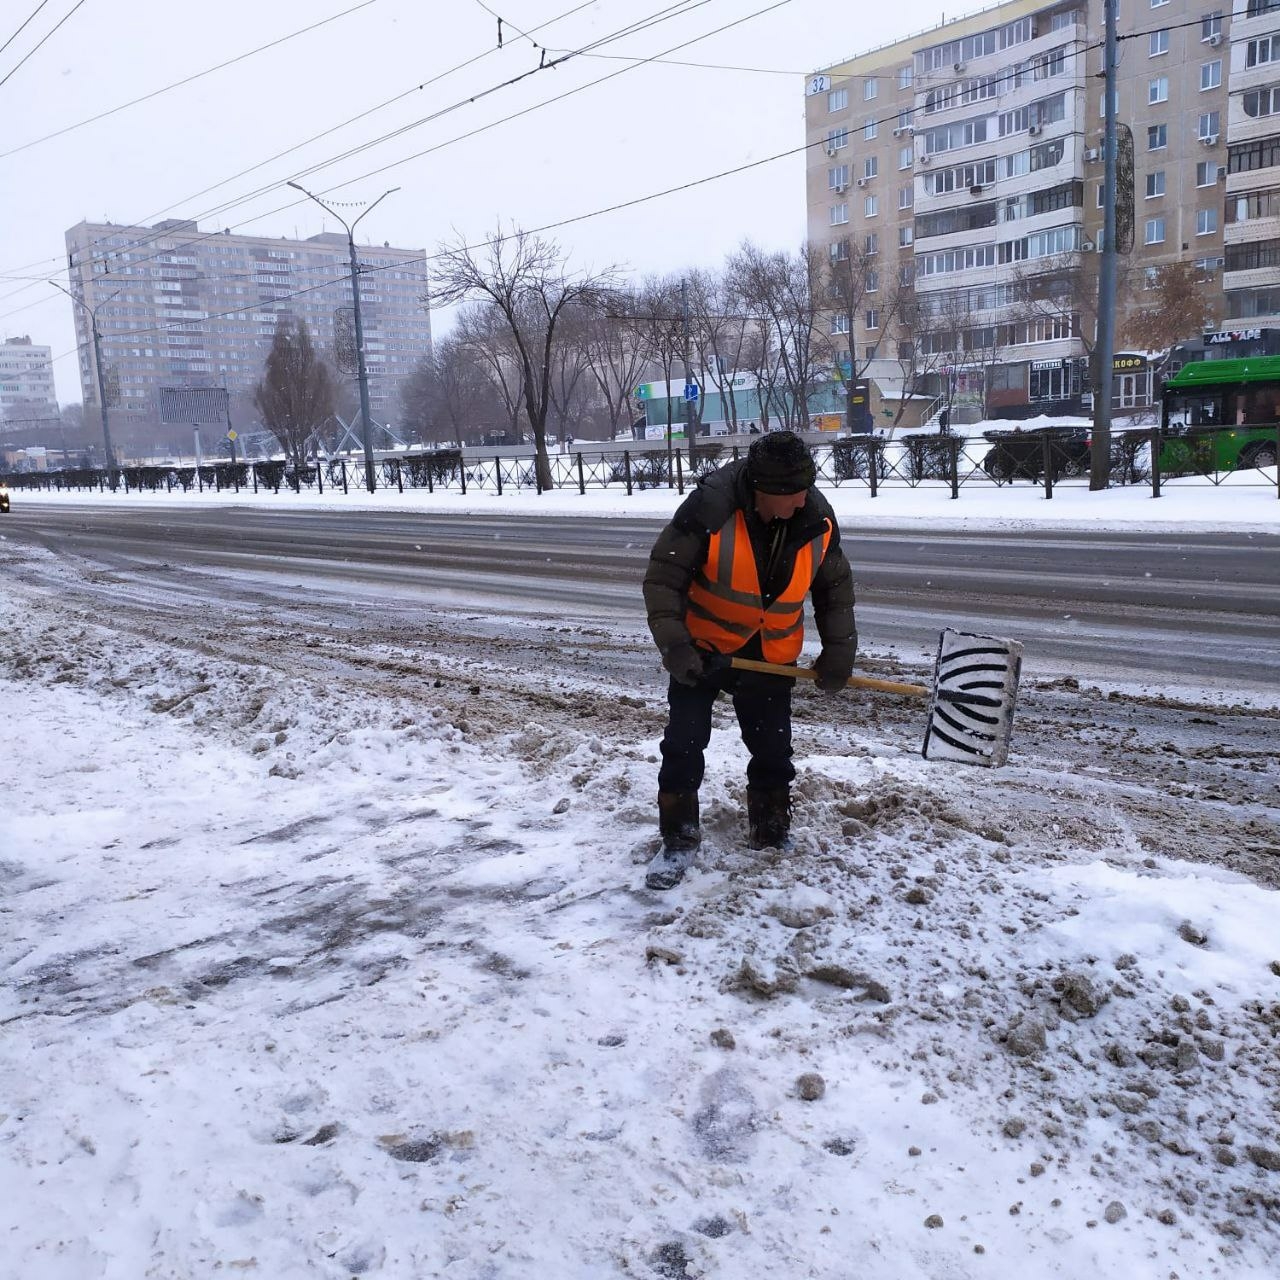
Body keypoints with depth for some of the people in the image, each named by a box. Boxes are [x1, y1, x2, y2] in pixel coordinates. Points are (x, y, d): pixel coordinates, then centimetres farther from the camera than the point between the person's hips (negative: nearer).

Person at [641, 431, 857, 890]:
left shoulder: (818, 519, -13)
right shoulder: (710, 506, -28)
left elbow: (835, 587, 3)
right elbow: (663, 576, -22)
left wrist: (839, 650, -2)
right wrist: (674, 645, -27)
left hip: (770, 654, 3)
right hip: (702, 646, -3)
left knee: (773, 748, 10)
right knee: (684, 743, -3)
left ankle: (772, 835, 30)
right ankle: (678, 839, 12)